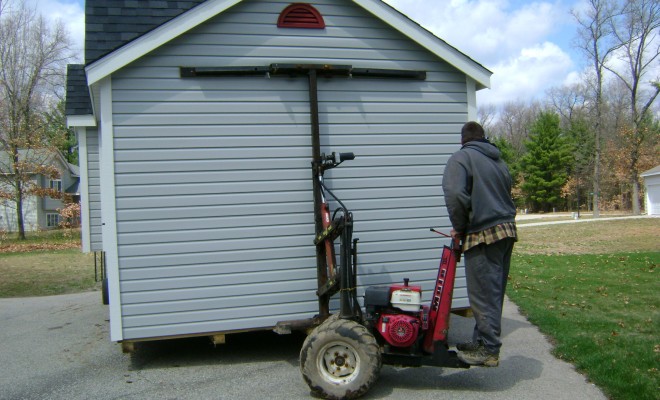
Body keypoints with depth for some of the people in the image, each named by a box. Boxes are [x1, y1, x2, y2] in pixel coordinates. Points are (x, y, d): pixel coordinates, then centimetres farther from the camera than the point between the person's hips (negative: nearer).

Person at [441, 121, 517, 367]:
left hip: (483, 235, -8)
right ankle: (482, 341, 25)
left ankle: (489, 349, 2)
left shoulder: (461, 157, -5)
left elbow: (455, 194, -20)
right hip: (507, 229, 8)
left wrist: (459, 226, -6)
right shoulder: (498, 161, 20)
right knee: (494, 292, 14)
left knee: (484, 295, -3)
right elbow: (505, 195, 19)